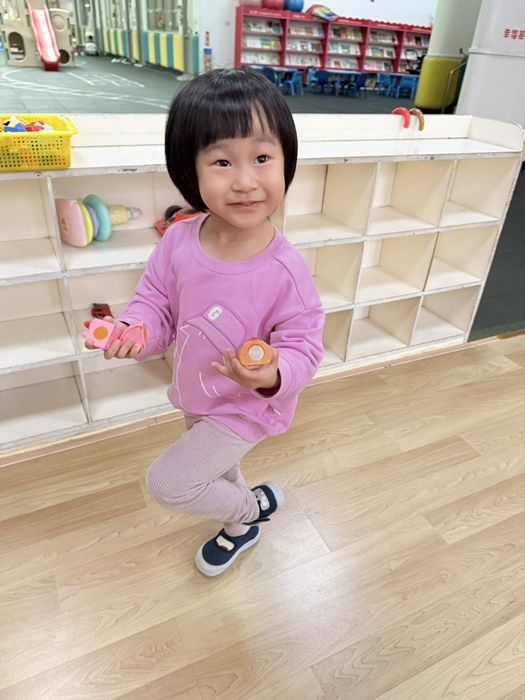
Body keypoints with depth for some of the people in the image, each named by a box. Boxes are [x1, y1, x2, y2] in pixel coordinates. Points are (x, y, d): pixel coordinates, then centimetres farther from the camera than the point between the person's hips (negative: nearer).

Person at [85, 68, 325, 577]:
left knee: (166, 482, -4)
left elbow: (303, 346, -22)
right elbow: (156, 302, -6)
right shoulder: (179, 241, -19)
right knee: (218, 470, 30)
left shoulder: (284, 271, -31)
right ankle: (240, 526, 65)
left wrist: (273, 375, -42)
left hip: (247, 407, -6)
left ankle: (251, 507, 25)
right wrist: (134, 331, -27)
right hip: (195, 398, 6)